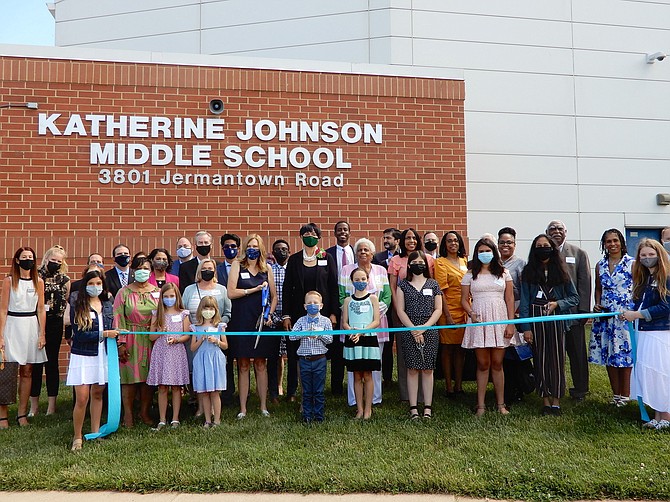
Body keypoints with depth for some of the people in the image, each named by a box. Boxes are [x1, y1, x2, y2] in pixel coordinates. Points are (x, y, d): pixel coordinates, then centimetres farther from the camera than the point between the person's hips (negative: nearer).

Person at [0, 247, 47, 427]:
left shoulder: (38, 282, 6)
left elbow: (41, 310, 7)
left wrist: (42, 334, 1)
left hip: (32, 326, 3)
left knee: (26, 372, 7)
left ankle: (22, 414, 14)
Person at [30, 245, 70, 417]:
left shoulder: (64, 280, 5)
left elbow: (68, 302, 6)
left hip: (55, 324, 1)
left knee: (52, 362, 7)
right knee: (35, 363, 2)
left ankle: (52, 405, 13)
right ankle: (34, 405, 13)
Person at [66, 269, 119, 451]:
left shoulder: (107, 305, 7)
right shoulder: (77, 307, -7)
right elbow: (79, 334, -15)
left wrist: (115, 335, 0)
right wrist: (103, 334, -18)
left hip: (103, 355, 4)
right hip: (83, 356, -4)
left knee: (97, 394, 13)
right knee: (82, 398, -6)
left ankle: (95, 432, 24)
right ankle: (77, 437, 10)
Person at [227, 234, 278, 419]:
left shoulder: (267, 268, 10)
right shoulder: (237, 265, 3)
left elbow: (274, 296, 13)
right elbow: (231, 293, -7)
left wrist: (270, 314, -1)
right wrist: (255, 289, -8)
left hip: (261, 322, 2)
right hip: (241, 322, -2)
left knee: (261, 365, 7)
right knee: (243, 366, 3)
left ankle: (263, 407, 14)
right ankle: (242, 408, 10)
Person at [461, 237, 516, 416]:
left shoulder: (503, 273, 8)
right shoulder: (470, 275, 7)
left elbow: (510, 298, 6)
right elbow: (464, 299, 7)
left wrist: (511, 323, -1)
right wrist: (471, 314, -12)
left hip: (499, 320, 0)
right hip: (479, 321, 0)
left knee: (497, 364, 5)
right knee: (483, 364, 3)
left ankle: (501, 404, 15)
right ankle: (481, 405, 10)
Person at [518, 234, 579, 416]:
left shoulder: (561, 271, 6)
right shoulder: (528, 272, 4)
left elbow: (574, 297, 8)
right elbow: (524, 301, 1)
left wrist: (558, 304, -11)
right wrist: (526, 327, -6)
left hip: (557, 319, 0)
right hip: (536, 319, 0)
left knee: (557, 359, 1)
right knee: (540, 359, 4)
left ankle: (556, 401, 10)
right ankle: (545, 400, 13)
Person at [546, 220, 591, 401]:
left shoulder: (579, 253, 6)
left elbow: (585, 283, 2)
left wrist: (583, 310, -5)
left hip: (573, 312, 0)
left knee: (577, 353, 8)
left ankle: (580, 390, 20)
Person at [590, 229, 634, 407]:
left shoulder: (632, 263, -2)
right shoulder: (600, 265, 11)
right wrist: (597, 305, 1)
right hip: (605, 316, 5)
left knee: (624, 353, -2)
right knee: (608, 354, 8)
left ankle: (625, 395, 9)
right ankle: (616, 394, 19)